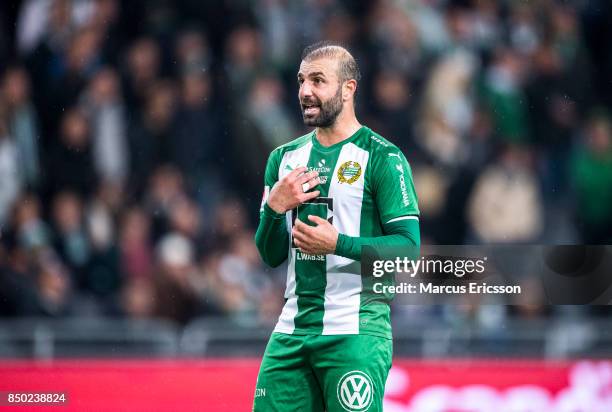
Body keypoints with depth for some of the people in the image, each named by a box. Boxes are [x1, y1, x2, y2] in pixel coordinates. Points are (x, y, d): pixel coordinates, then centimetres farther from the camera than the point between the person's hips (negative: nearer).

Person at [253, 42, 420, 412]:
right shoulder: (286, 158, 15)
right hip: (291, 332, 6)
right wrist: (274, 208, -3)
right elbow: (271, 256, 16)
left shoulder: (382, 157, -4)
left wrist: (338, 244, -19)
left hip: (356, 332, -6)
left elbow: (408, 246, -9)